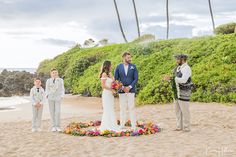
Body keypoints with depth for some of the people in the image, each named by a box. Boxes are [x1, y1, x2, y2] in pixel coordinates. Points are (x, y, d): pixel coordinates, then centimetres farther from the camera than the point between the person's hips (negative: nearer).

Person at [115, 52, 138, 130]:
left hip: (131, 90, -1)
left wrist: (129, 87, -10)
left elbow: (136, 79, 1)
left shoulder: (133, 67, 3)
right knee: (122, 108, 5)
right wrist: (123, 87, -7)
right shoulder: (118, 67, 3)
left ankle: (133, 125, 4)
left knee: (131, 107, -1)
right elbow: (116, 79, 3)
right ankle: (122, 124, 12)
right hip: (121, 90, 1)